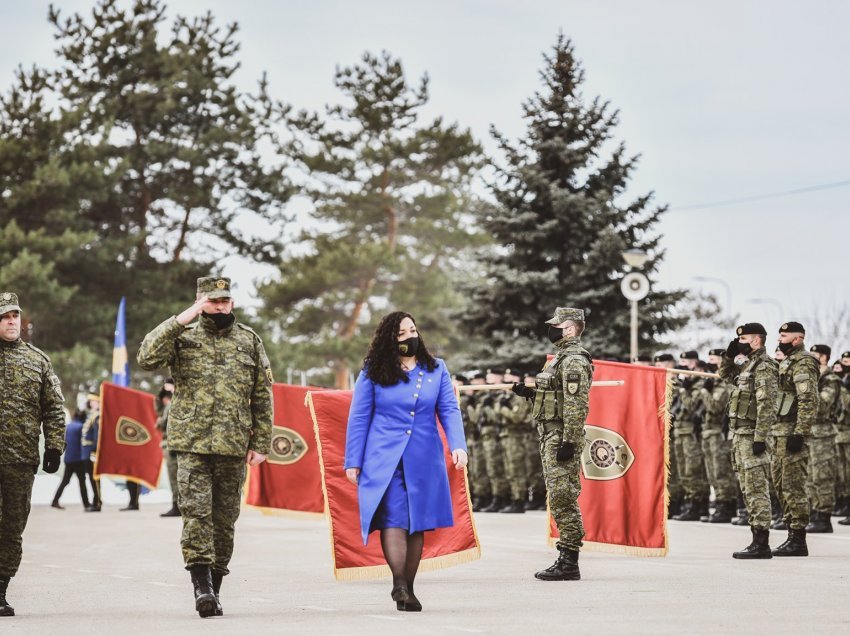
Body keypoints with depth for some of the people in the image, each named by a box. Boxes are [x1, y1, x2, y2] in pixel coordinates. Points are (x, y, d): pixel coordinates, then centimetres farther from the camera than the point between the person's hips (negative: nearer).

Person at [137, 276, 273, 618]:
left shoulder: (249, 340, 10)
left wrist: (260, 443, 4)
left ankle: (215, 588, 15)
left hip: (233, 447, 2)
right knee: (196, 512, -13)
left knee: (225, 519, 6)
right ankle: (202, 586, -15)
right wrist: (179, 321, -15)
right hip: (191, 443, -2)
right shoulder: (183, 336, 5)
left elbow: (262, 396, 10)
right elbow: (146, 358, -13)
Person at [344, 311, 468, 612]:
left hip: (424, 460, 3)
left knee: (418, 522, 4)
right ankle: (399, 583, -23)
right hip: (384, 460, -3)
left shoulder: (436, 369, 9)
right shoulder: (373, 373, 3)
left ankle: (407, 589, 11)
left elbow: (449, 410, 6)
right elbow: (358, 418, 5)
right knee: (393, 518, -16)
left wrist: (458, 445, -10)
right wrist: (353, 461, 1)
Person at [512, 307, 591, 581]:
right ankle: (565, 559, 15)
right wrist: (530, 393, 15)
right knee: (560, 500, 11)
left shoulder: (574, 360, -14)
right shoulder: (562, 357, 19)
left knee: (564, 500, -9)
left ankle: (569, 564, -8)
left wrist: (569, 442, -24)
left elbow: (577, 405, -21)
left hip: (562, 438, -11)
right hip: (552, 437, 11)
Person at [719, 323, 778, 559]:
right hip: (739, 434, 10)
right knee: (749, 490, 12)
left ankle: (761, 544, -11)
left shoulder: (764, 367, -13)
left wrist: (760, 437, -24)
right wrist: (729, 355, 17)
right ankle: (757, 540, 17)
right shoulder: (748, 365, 16)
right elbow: (726, 374, 35)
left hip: (751, 436, -10)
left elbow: (767, 405, -20)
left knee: (756, 490, -10)